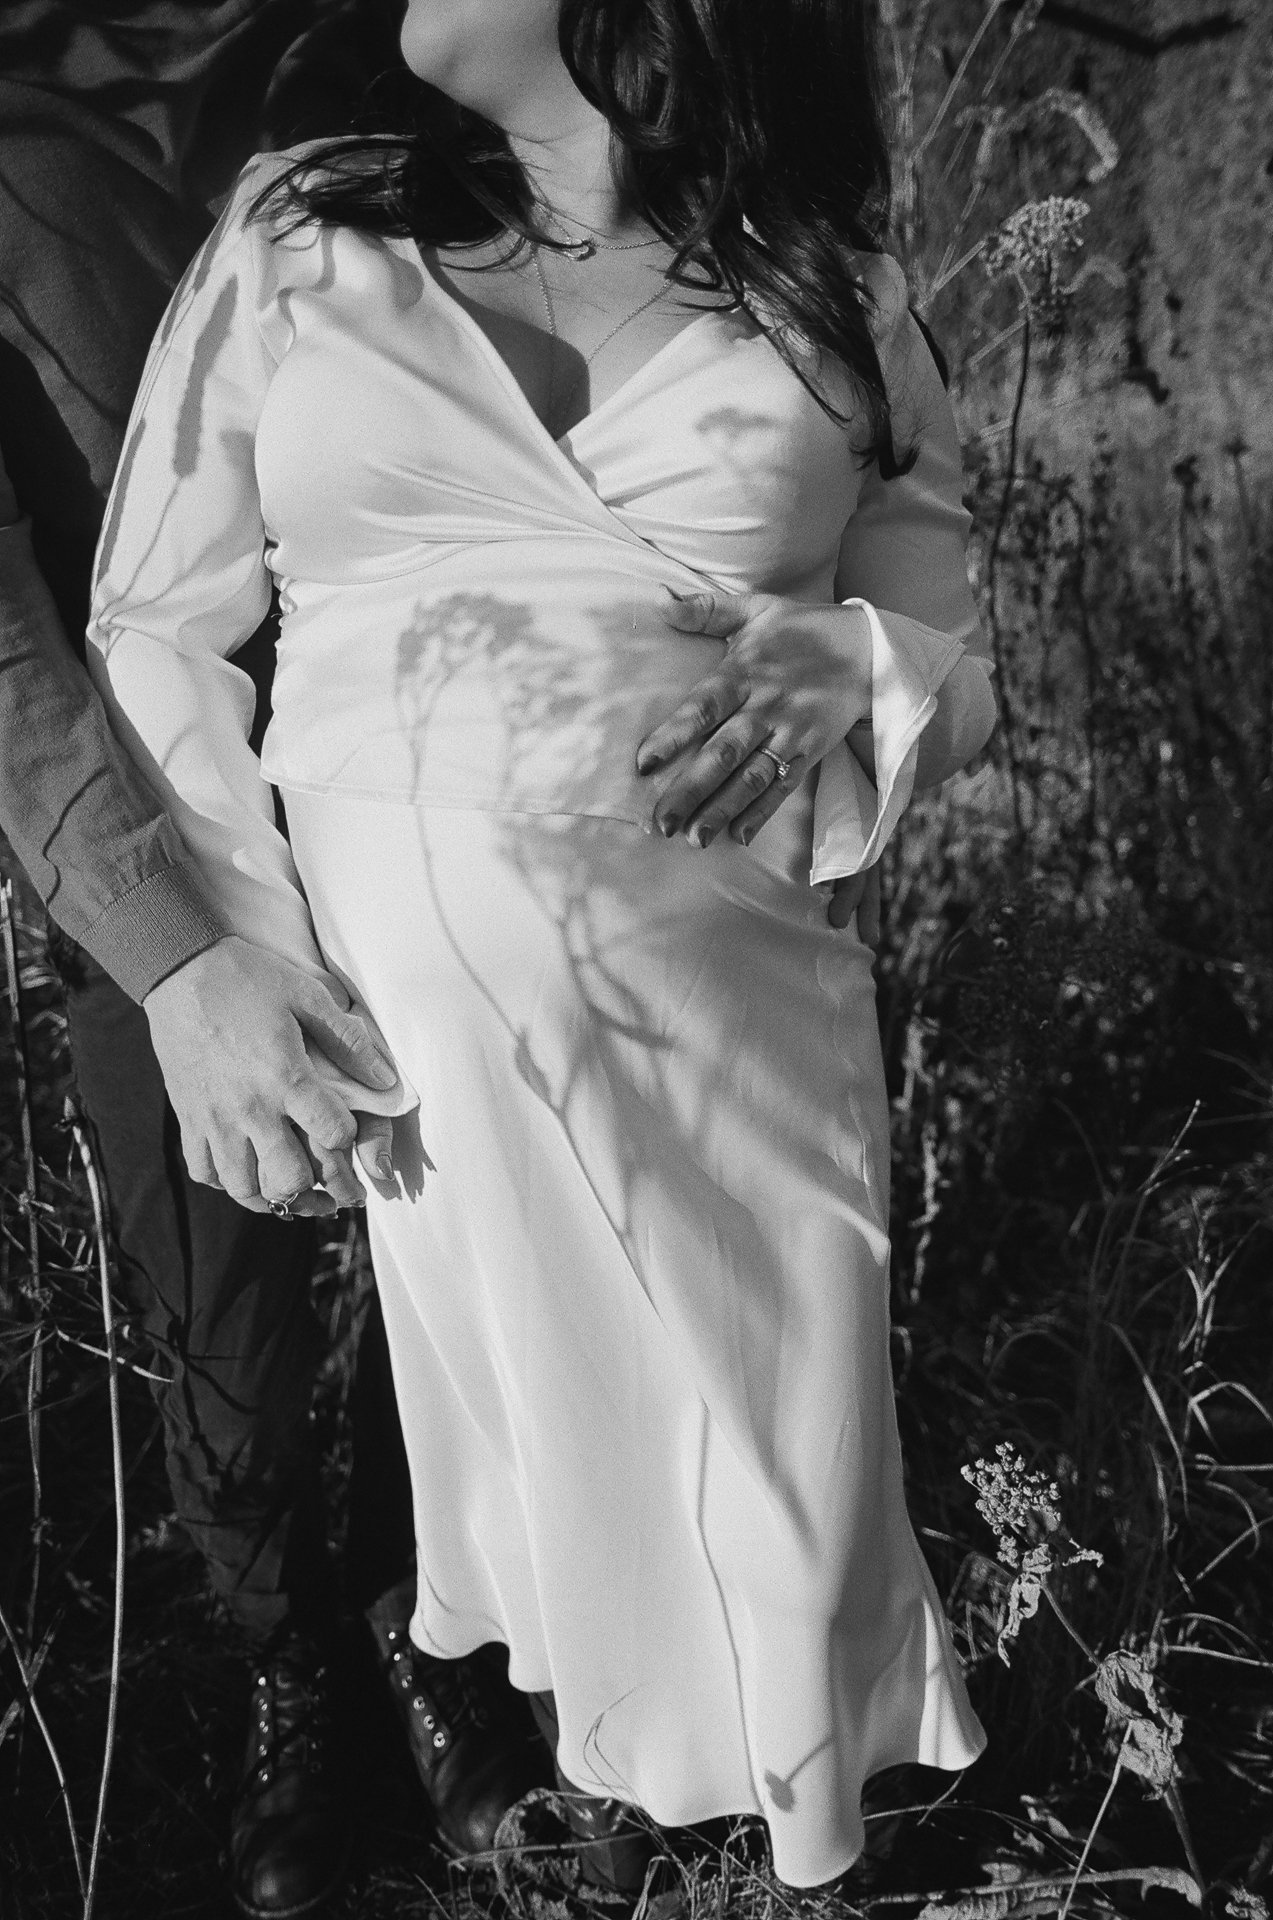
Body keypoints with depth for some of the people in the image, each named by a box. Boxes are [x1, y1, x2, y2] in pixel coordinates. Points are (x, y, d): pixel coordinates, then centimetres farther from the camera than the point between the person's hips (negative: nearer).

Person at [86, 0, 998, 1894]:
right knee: (546, 1453, 10)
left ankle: (805, 1840, 38)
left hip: (747, 991, 1)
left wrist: (849, 667, -13)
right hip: (416, 999, 0)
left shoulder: (834, 291, 8)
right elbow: (157, 632, 5)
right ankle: (600, 1797, 40)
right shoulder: (299, 233, 7)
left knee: (787, 1498, 7)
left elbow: (960, 658, 12)